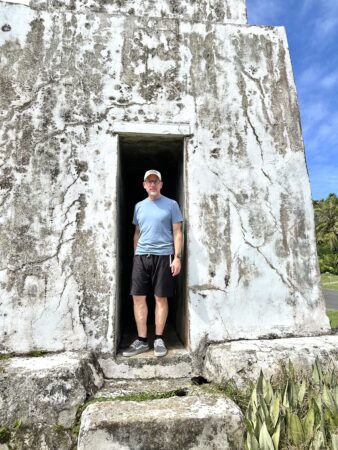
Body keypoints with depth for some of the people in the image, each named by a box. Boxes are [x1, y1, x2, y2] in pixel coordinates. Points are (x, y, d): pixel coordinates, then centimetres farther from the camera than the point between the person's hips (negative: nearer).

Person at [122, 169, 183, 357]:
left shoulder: (171, 205, 3)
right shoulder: (139, 206, 16)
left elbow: (177, 233, -1)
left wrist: (177, 257, -9)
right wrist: (136, 254, 14)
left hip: (163, 255, -4)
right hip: (141, 256, 4)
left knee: (161, 298, 3)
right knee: (138, 297, 3)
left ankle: (159, 339, 17)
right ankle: (142, 340, 15)